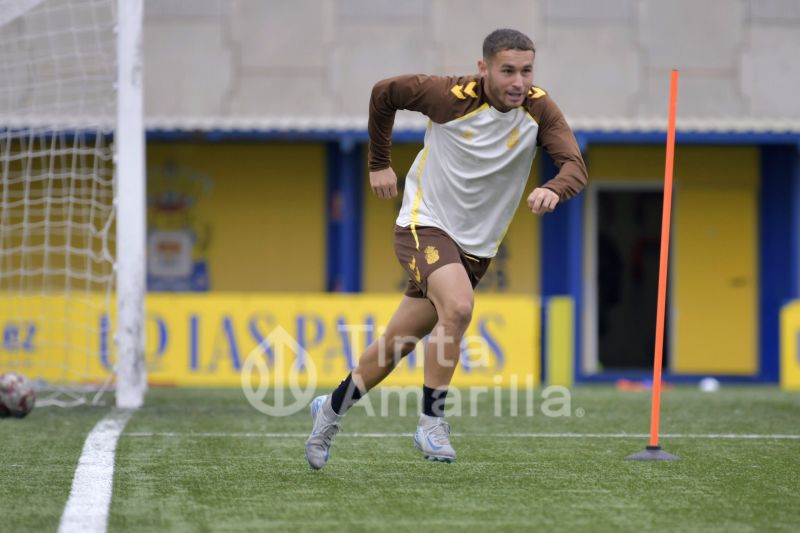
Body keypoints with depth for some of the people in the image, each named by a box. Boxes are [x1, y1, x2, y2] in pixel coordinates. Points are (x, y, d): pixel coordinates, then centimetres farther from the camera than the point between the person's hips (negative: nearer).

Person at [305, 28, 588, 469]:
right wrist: (379, 163, 4)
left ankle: (332, 408, 31)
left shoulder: (539, 110, -12)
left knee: (399, 342, 10)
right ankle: (431, 421, -19)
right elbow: (384, 93, -2)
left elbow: (575, 166, -22)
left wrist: (553, 190, -44)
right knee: (458, 307, -30)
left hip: (476, 245, 4)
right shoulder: (450, 96, -18)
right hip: (425, 223, -4)